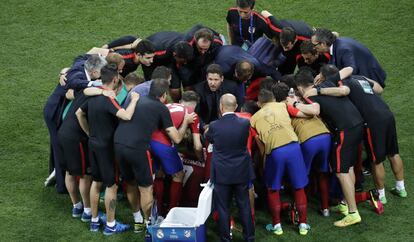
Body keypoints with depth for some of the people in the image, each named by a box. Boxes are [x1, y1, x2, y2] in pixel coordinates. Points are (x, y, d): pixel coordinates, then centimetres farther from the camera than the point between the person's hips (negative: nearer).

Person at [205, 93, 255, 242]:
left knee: (223, 207, 7)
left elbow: (207, 138, 8)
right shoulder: (245, 124, -11)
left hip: (222, 174, -2)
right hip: (242, 172, 2)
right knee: (244, 205, 12)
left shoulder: (214, 126, -15)